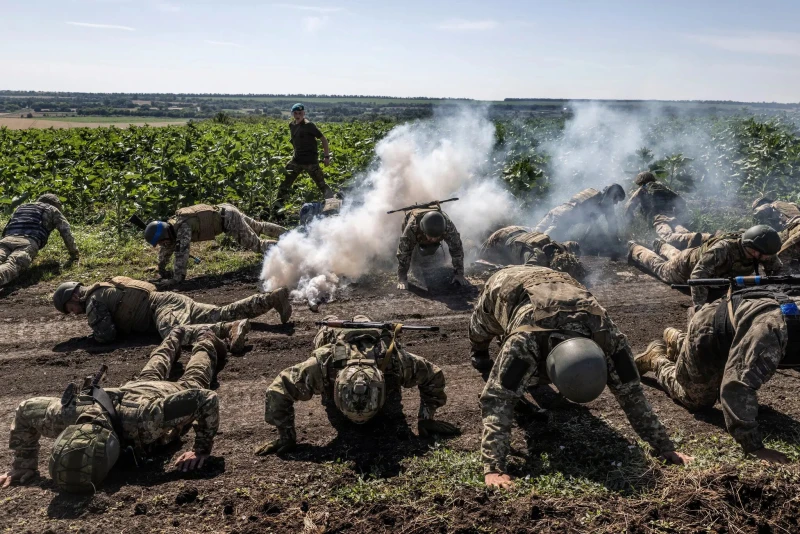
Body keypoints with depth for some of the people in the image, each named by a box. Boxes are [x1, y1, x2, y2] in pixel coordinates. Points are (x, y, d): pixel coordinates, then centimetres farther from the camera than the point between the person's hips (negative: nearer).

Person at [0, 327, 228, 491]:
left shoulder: (144, 417, -57)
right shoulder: (66, 414, -45)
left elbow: (206, 398, -48)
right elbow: (24, 411, -22)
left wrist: (202, 450, -44)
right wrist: (23, 464, -22)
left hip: (172, 394, -4)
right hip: (134, 388, 4)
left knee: (193, 382, 33)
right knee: (152, 375, 40)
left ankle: (206, 343, 60)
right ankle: (175, 338, 66)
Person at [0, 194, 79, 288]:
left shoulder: (21, 207, 42)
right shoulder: (52, 210, 27)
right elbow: (66, 232, 19)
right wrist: (74, 254, 29)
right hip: (28, 242, -5)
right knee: (12, 266, -32)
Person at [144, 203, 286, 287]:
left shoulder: (182, 227, -29)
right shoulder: (171, 226, 0)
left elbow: (182, 252, -37)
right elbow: (167, 248, 16)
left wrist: (177, 279, -36)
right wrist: (161, 268, 21)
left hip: (228, 218, -9)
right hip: (226, 211, 9)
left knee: (256, 244, -6)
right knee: (257, 227, 26)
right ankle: (287, 234, 45)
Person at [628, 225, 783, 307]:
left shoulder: (759, 253, -31)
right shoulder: (724, 248, -50)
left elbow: (778, 269, -12)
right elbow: (697, 275, -55)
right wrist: (699, 306, -61)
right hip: (686, 266, -5)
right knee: (660, 267, 26)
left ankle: (662, 247, 68)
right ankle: (634, 249, 50)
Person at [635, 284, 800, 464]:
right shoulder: (769, 330, -47)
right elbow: (738, 386, -49)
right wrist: (754, 447, -48)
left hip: (727, 325, 7)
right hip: (707, 333, -7)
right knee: (696, 401, 14)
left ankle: (676, 340, 46)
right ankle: (656, 358, 35)